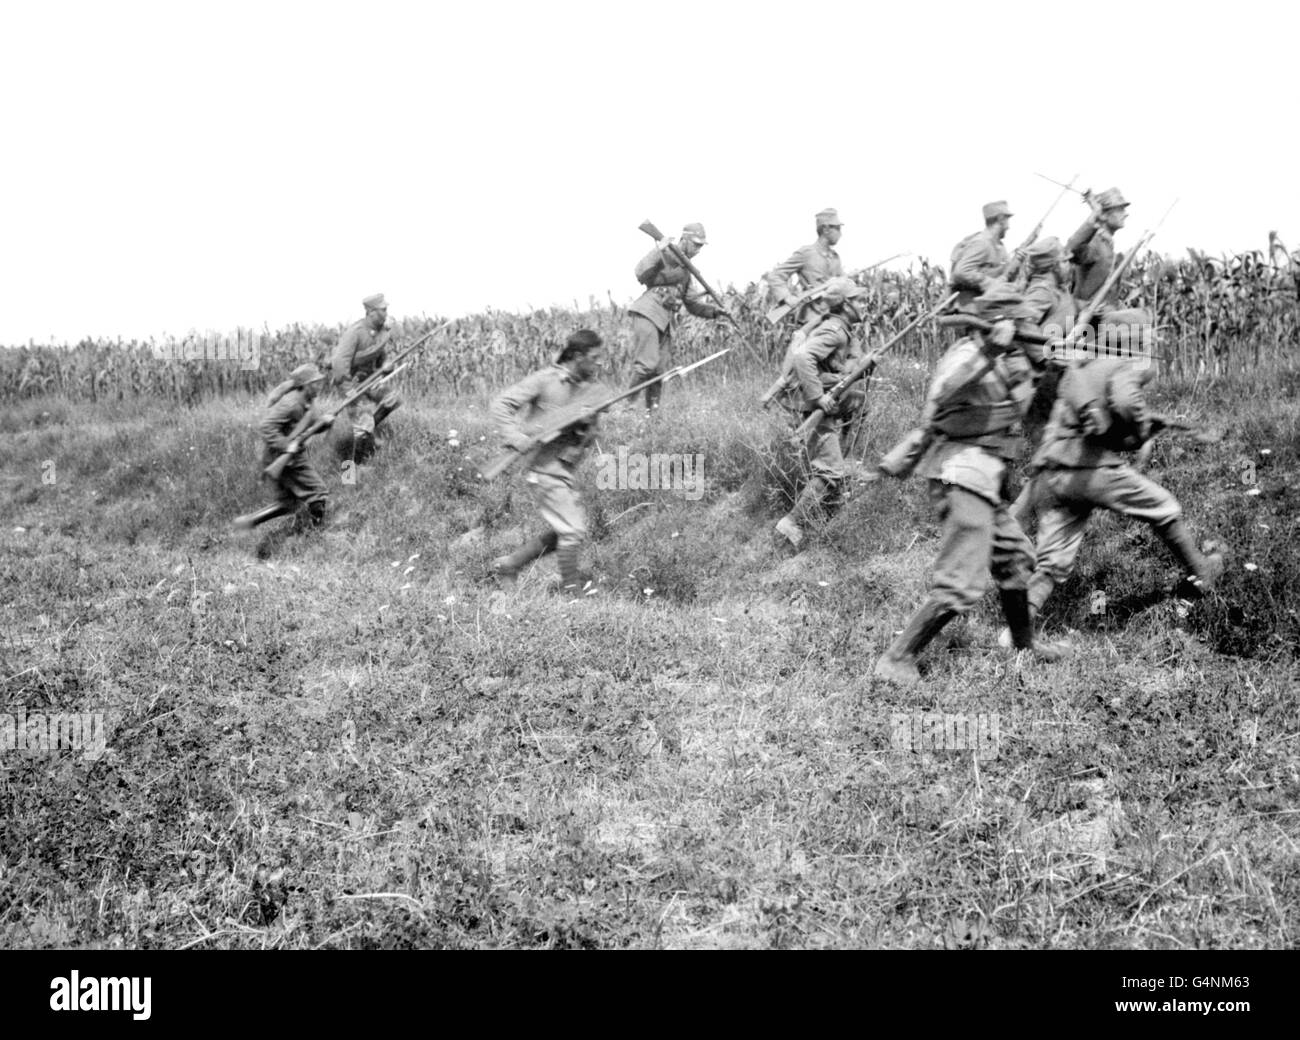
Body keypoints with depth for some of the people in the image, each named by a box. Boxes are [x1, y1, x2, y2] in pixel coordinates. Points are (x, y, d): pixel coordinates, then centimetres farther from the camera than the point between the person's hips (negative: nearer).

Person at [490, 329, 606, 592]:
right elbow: (501, 404, -11)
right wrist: (516, 438, -23)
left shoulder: (586, 389, 9)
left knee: (559, 531, 13)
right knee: (573, 531, -8)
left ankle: (508, 565, 25)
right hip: (546, 468, -8)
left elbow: (591, 432, 15)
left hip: (567, 468, 8)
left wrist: (588, 432, -9)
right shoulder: (545, 380, -11)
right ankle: (571, 588, 4)